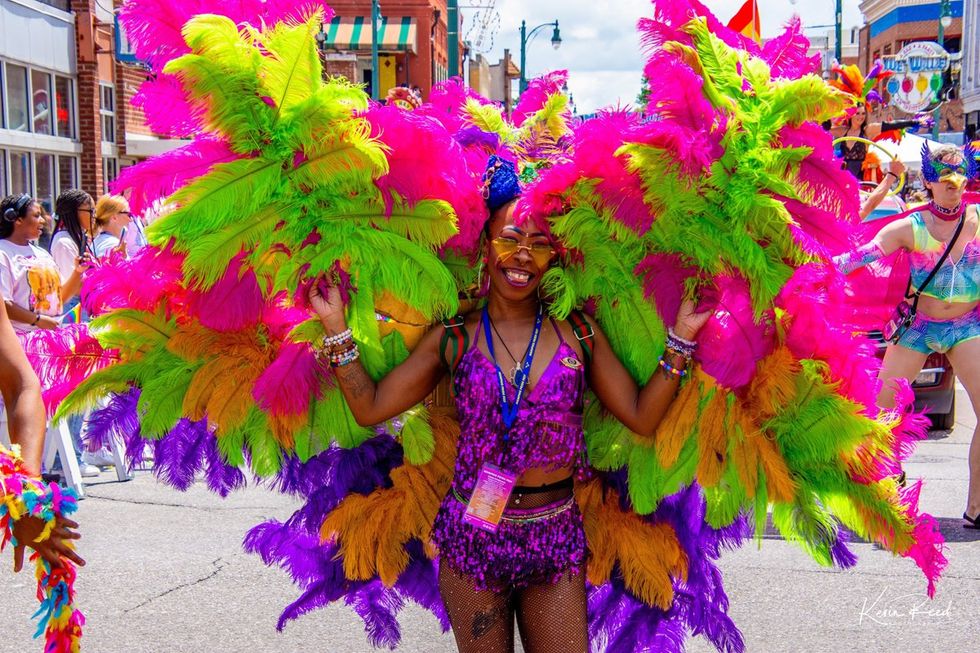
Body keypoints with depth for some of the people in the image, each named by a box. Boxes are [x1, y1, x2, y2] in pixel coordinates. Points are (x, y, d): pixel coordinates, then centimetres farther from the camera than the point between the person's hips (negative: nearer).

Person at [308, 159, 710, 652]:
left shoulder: (578, 332, 1)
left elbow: (641, 416, -1)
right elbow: (370, 408, -2)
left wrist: (681, 338, -5)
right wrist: (337, 330, -6)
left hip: (557, 539, 1)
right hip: (472, 535, -1)